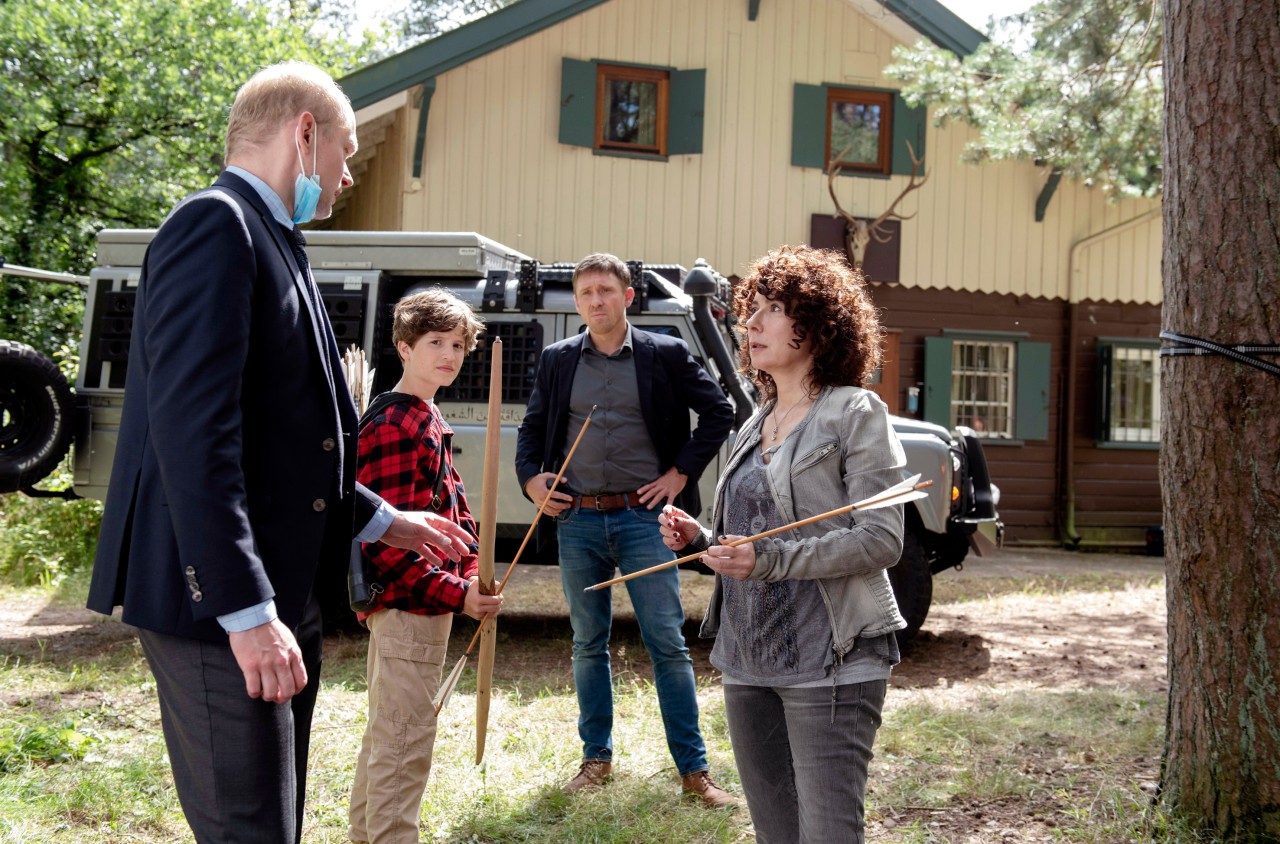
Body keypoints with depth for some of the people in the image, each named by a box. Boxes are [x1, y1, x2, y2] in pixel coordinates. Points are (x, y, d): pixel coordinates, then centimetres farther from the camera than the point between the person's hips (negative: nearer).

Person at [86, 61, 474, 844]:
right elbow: (194, 433, -22)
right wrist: (247, 612, -25)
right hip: (220, 602, -10)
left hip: (282, 592, 10)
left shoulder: (271, 242, 17)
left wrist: (385, 521, 27)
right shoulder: (216, 225, -12)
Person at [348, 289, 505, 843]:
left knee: (386, 731, 21)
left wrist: (471, 574, 7)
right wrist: (455, 593, -25)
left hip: (424, 603, 11)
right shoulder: (392, 425, -17)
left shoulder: (429, 421, 15)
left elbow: (449, 508, 20)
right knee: (405, 741, -5)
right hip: (407, 607, -11)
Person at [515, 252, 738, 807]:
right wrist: (530, 478, 1)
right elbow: (532, 427, 17)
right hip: (577, 519, 3)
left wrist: (681, 472, -3)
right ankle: (597, 758, 24)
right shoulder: (556, 360, 9)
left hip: (642, 516, -3)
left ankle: (694, 770, 5)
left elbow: (718, 412, 4)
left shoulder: (666, 355, 1)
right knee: (588, 645, 11)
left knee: (668, 644, -3)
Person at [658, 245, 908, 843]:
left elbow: (881, 540, -14)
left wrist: (769, 559, -23)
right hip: (747, 659, 7)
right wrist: (701, 540, 4)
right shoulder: (755, 425, 16)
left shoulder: (855, 413, -6)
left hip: (829, 662, -7)